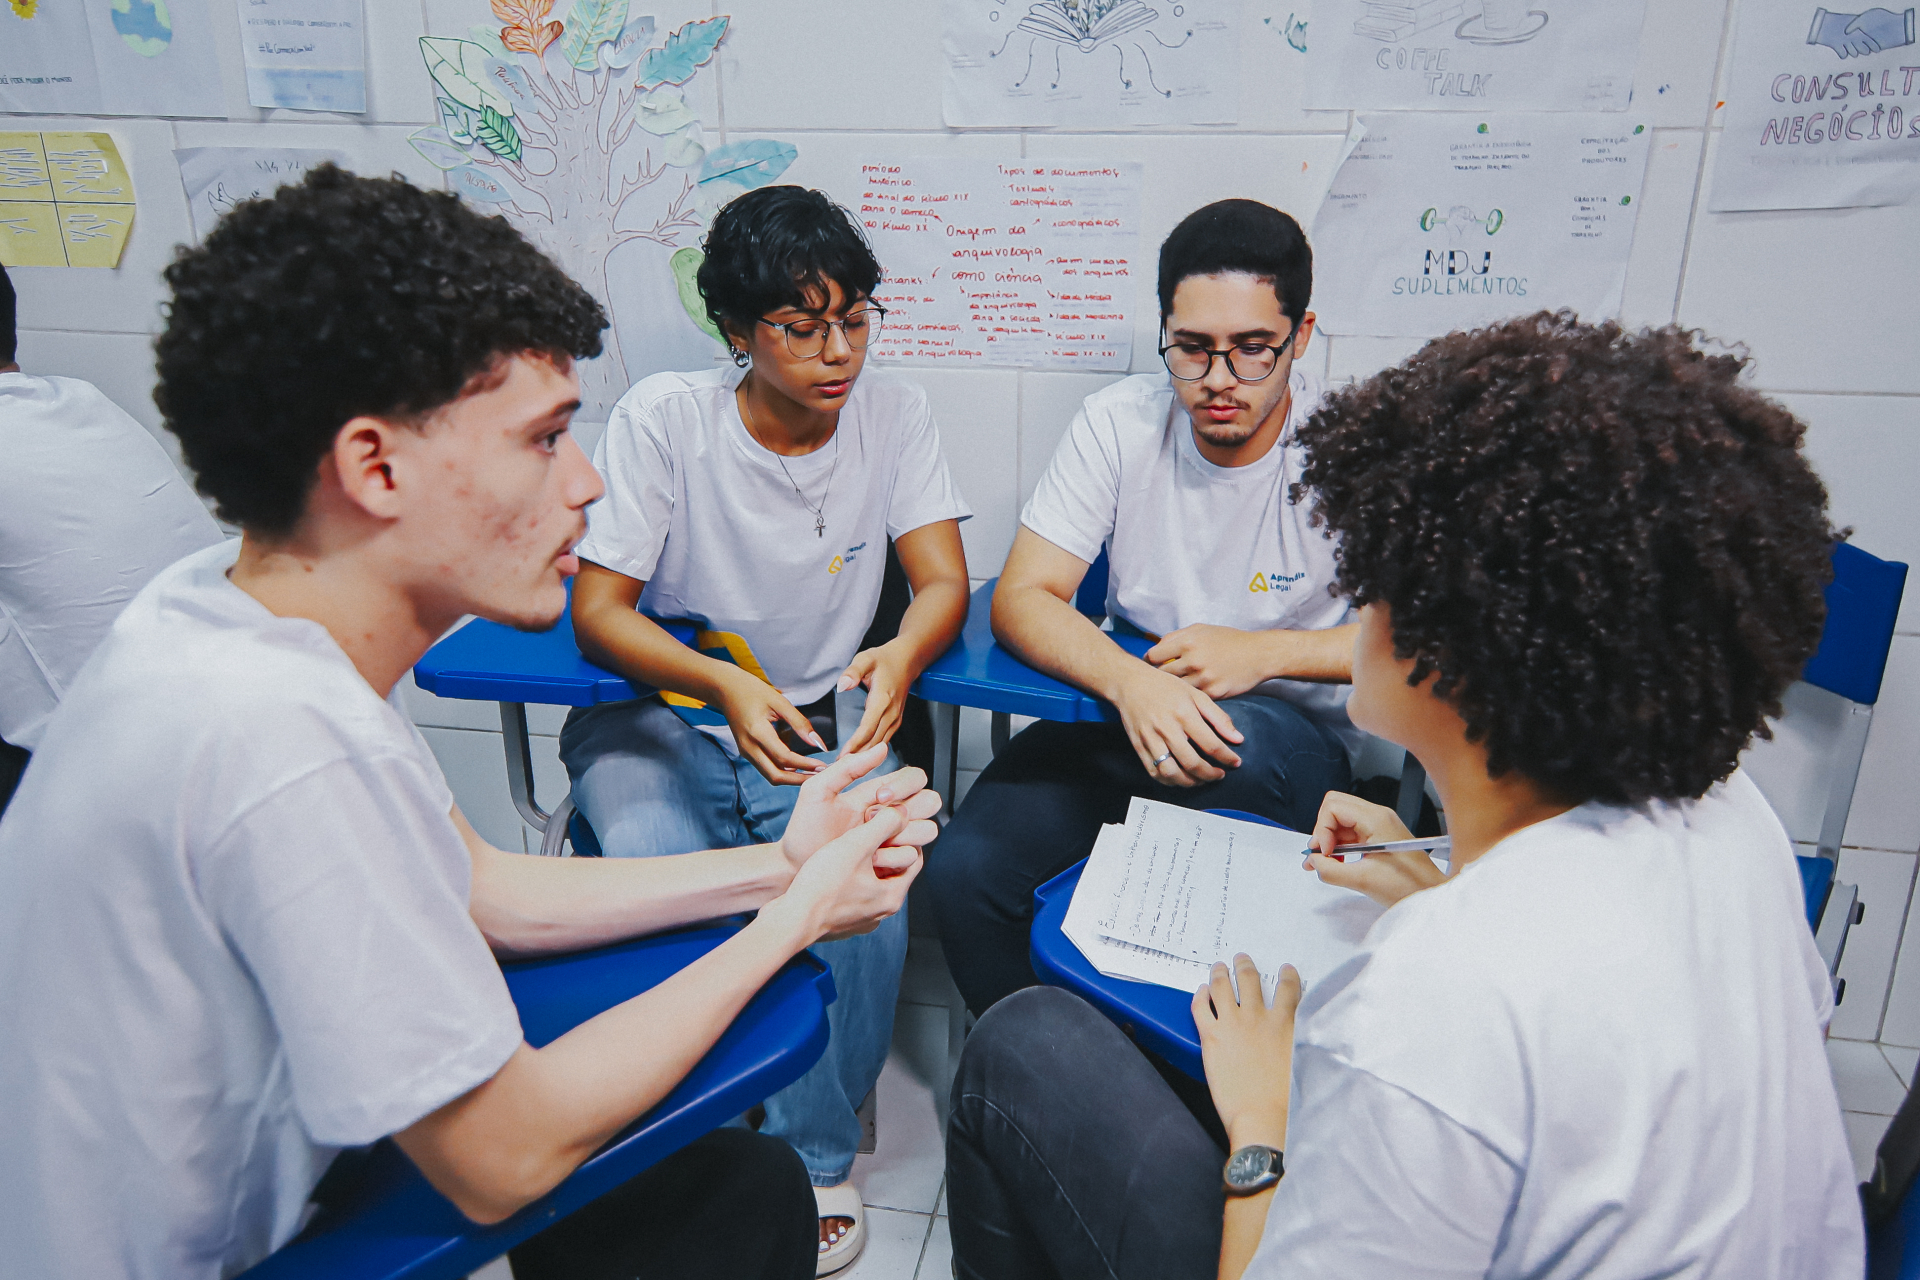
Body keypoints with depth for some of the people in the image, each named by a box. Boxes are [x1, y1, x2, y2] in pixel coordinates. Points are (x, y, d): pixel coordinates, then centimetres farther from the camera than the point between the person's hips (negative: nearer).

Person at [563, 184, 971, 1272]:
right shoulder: (664, 418, -11)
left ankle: (813, 1155, 3)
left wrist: (901, 657, -32)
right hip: (655, 717, -1)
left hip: (815, 731, 2)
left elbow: (943, 583, -7)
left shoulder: (895, 414, -4)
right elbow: (598, 609, -12)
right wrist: (722, 685, -31)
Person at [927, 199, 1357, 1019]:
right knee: (963, 869, -21)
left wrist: (1262, 652, -22)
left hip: (1292, 737, -2)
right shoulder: (1119, 422, -5)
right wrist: (1129, 681, -29)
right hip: (1127, 704, 2)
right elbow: (1021, 600, -10)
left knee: (1237, 745, -39)